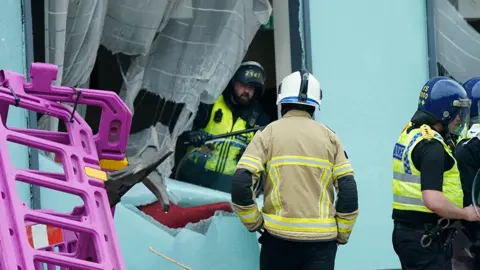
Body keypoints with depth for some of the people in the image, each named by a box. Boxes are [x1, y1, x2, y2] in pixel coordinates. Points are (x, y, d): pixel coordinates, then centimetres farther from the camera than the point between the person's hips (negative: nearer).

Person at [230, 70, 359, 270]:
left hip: (279, 236, -1)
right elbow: (348, 189, 0)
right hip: (321, 238, 1)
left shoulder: (269, 133, 1)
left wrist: (253, 223, 3)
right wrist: (342, 233, 10)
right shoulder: (329, 137, 6)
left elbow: (241, 182, -9)